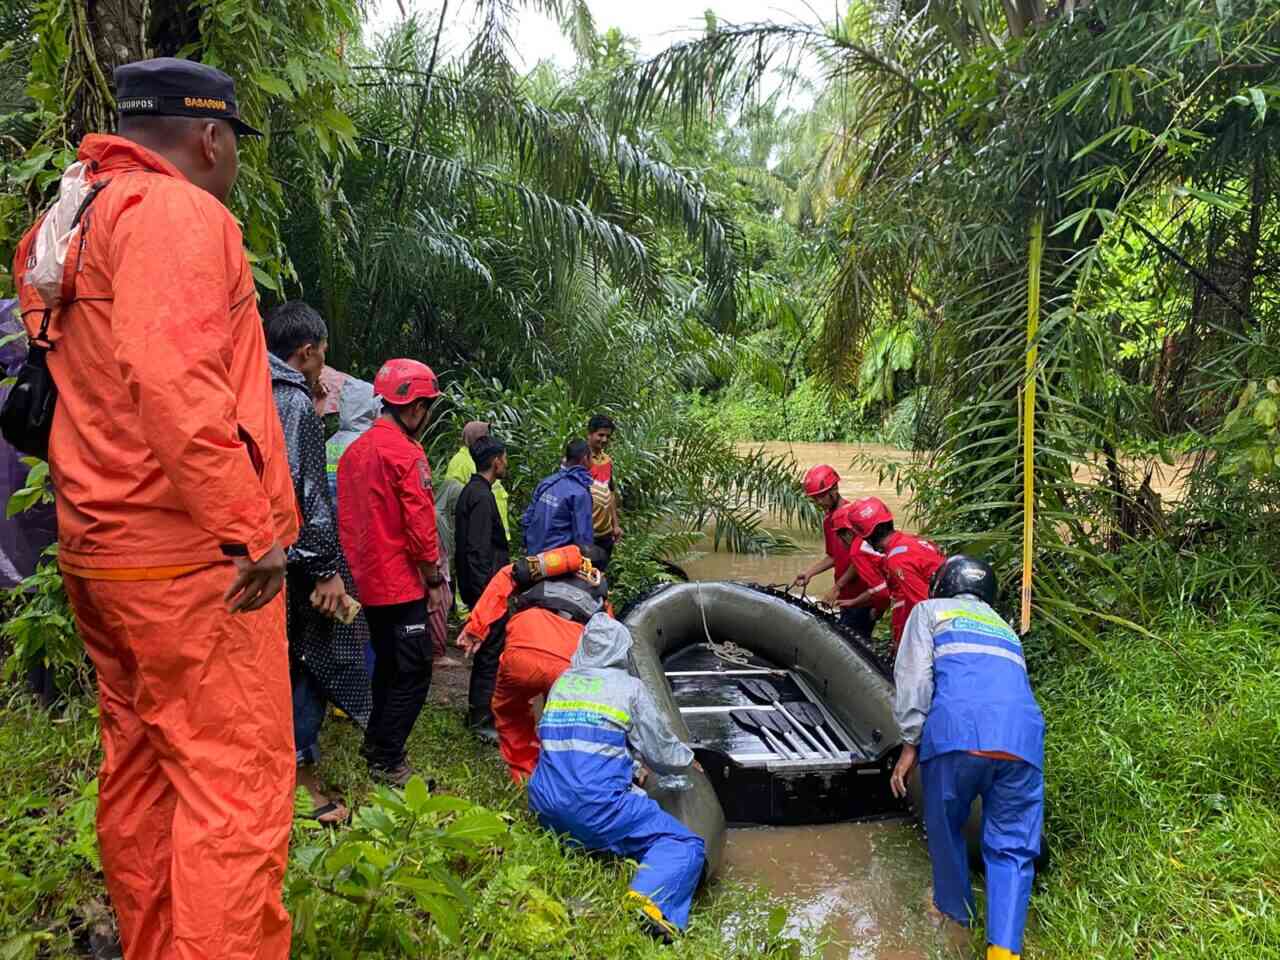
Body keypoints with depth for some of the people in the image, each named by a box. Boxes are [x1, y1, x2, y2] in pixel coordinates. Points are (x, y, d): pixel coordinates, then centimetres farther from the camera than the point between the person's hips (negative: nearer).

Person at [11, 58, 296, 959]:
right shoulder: (176, 212, -12)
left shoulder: (59, 229, 17)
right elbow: (175, 379, -26)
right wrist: (249, 526, -23)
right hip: (193, 555, -10)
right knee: (236, 782, -4)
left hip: (101, 547, 10)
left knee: (142, 768, 18)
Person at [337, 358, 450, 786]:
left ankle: (375, 743, 32)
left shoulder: (355, 449, 10)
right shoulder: (406, 452, -16)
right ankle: (387, 762, 5)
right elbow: (420, 525, -18)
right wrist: (434, 579, -8)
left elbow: (347, 518, 15)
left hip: (367, 581, 9)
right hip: (402, 583, -9)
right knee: (413, 674, 1)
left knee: (388, 665, 22)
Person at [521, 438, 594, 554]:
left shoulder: (546, 483, 4)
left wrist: (529, 547, 20)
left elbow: (526, 520, 10)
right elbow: (583, 537, -17)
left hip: (534, 555, 7)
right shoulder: (580, 493, -17)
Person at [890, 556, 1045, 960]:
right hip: (1022, 741, 3)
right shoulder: (1005, 627, 35)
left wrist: (910, 744, 7)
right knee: (1013, 846, 10)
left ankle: (955, 909, 36)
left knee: (945, 828, 20)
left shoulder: (930, 611, 21)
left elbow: (914, 678, 7)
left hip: (956, 733, -3)